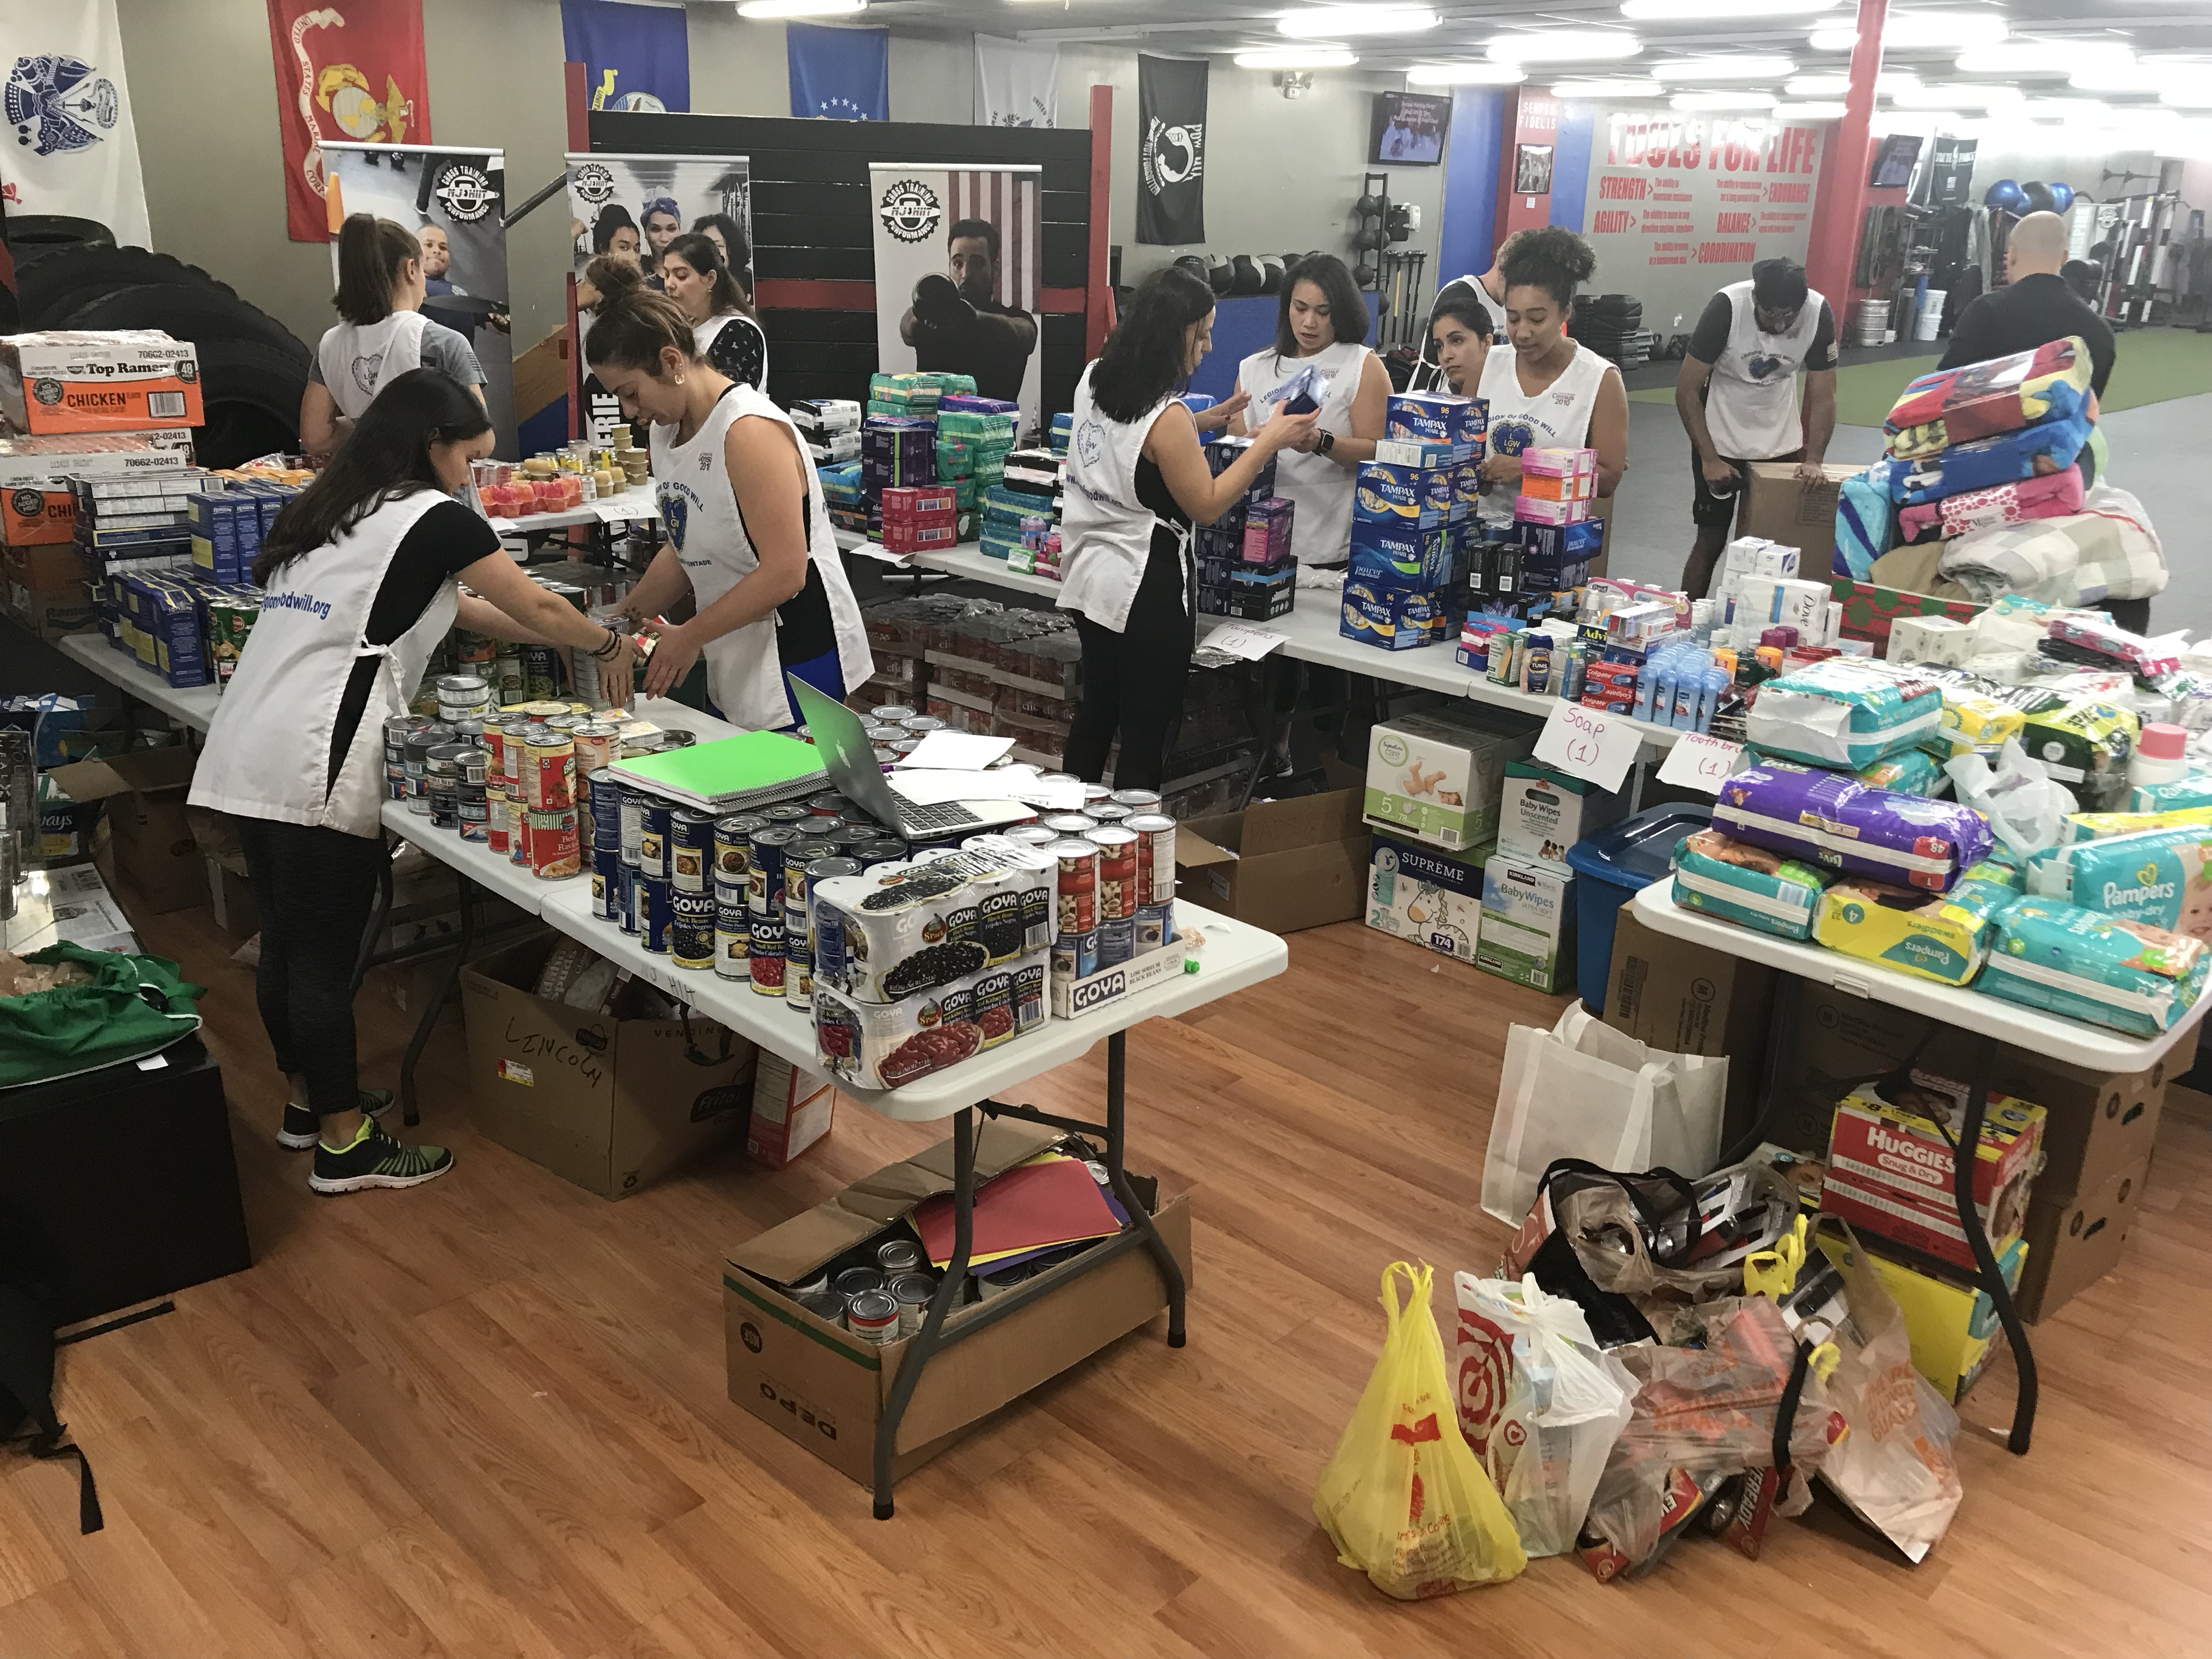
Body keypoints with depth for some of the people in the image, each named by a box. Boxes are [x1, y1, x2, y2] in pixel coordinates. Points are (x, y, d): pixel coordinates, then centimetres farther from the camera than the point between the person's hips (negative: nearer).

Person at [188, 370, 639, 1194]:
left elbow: (441, 603, 26)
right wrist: (610, 646, 23)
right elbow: (539, 609, 4)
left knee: (285, 941, 18)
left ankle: (308, 1099, 34)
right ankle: (346, 1145, 11)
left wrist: (564, 636, 28)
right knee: (325, 958, 0)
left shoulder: (326, 508, 20)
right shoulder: (434, 519, -6)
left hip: (248, 754, 9)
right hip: (317, 768, -9)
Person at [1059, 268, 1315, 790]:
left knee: (1095, 712, 21)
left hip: (1089, 580, 9)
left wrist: (1209, 420, 16)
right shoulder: (1165, 415, -22)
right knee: (1146, 735, 3)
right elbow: (1206, 506, -14)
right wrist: (1269, 442, -11)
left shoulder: (1094, 380, 3)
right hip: (1145, 594, -9)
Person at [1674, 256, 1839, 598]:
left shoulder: (1819, 313, -17)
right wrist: (1709, 460, -23)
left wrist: (1813, 461, -19)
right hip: (1720, 440, -3)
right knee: (1711, 541, -2)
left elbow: (1823, 397, -8)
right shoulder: (1726, 307, -24)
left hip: (1781, 442, 3)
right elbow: (1687, 390, -20)